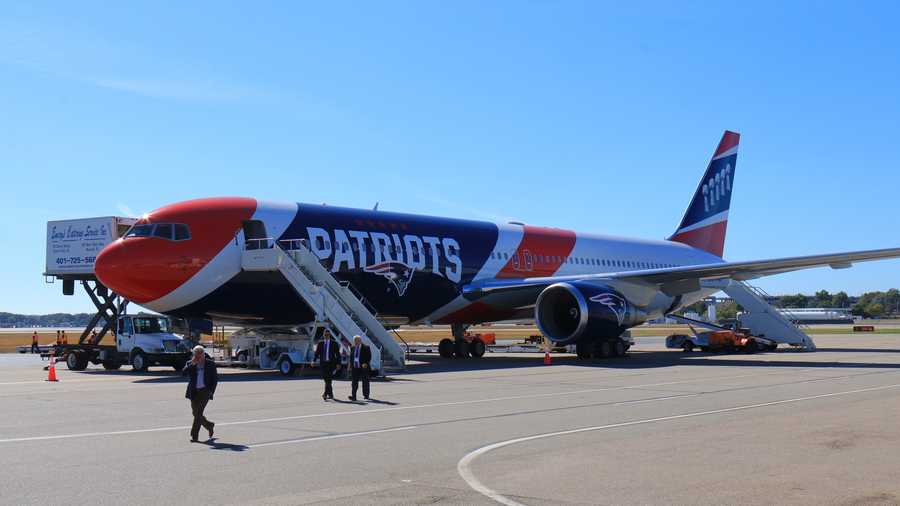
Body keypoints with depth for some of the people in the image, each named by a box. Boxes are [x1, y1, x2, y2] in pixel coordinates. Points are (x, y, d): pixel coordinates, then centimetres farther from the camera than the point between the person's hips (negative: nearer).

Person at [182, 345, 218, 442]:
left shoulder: (210, 364, 3)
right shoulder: (190, 364, 8)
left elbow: (215, 378, 6)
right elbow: (183, 373, -10)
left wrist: (211, 391, -3)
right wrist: (192, 364, -16)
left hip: (205, 391, -4)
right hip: (194, 392, 4)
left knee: (198, 412, -15)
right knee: (196, 413, 8)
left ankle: (194, 435, -11)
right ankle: (209, 425, 33)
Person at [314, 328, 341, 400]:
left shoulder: (334, 343, 1)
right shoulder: (320, 343, 8)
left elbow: (338, 354, 0)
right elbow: (317, 353, 7)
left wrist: (338, 364, -8)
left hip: (331, 363, -3)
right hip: (323, 363, 3)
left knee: (328, 379, -16)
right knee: (326, 380, 6)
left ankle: (325, 394, -22)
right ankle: (331, 394, 18)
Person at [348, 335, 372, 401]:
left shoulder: (366, 347, -3)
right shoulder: (353, 348, 11)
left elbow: (369, 357, -6)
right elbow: (351, 357, 17)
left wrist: (366, 363, -20)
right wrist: (351, 366, 8)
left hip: (363, 368, -3)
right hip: (354, 368, 3)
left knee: (365, 382, 9)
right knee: (354, 382, -6)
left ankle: (366, 395, 22)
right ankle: (353, 396, -10)